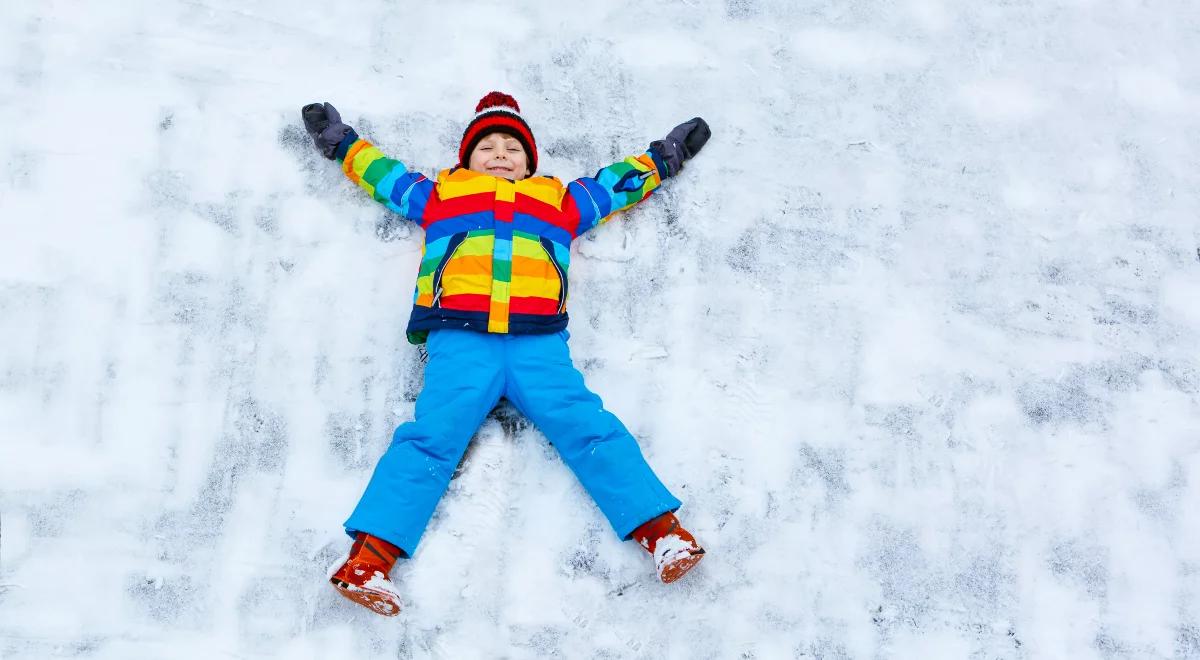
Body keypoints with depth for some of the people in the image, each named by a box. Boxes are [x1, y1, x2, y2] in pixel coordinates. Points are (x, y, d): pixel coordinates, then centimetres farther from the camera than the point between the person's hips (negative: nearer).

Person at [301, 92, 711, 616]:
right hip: (459, 341, -1)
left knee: (589, 428, -16)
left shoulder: (560, 201, 34)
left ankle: (662, 531, -25)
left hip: (539, 343, 1)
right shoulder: (438, 195, 31)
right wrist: (339, 140, 47)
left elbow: (619, 182, 44)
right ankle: (370, 555, -29)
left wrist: (665, 156, 49)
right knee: (432, 435, -19)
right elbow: (382, 172, 42)